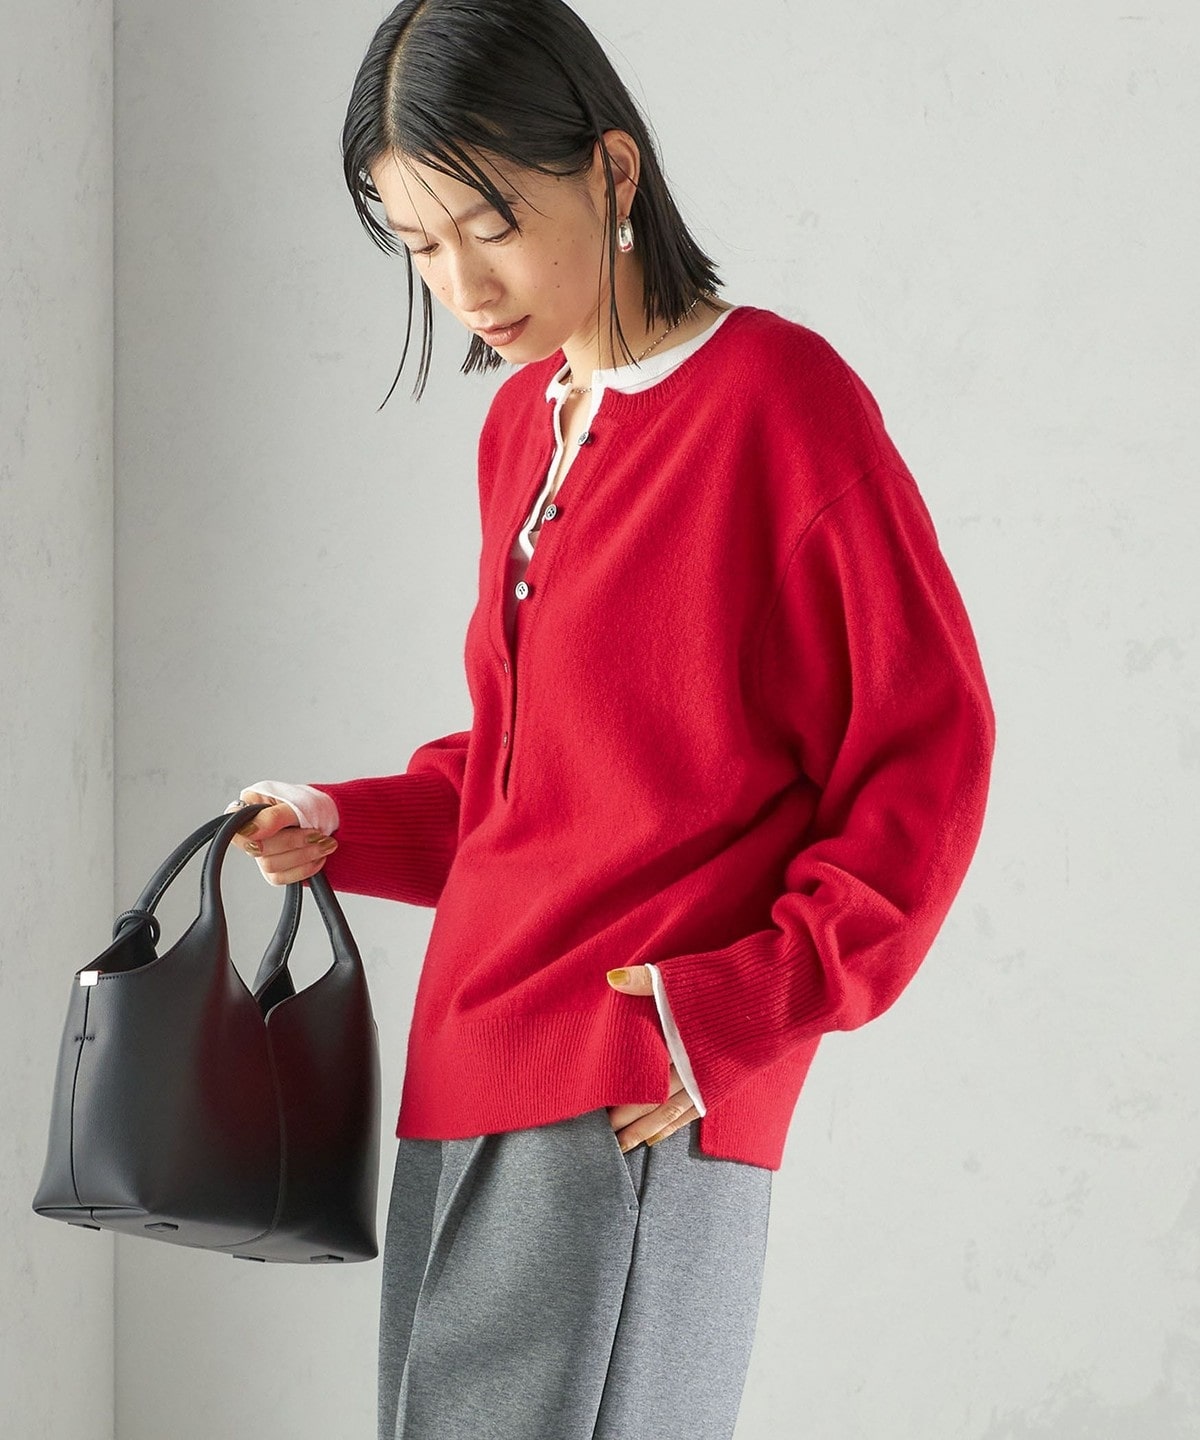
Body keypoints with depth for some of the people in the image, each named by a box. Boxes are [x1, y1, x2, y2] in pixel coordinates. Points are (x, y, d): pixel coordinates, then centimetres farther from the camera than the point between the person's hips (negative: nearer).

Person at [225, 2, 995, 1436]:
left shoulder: (778, 395, -7)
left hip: (634, 1100, -7)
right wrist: (350, 829, 10)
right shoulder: (520, 427, 15)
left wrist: (753, 998, -15)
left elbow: (929, 746, -7)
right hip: (472, 1077, 7)